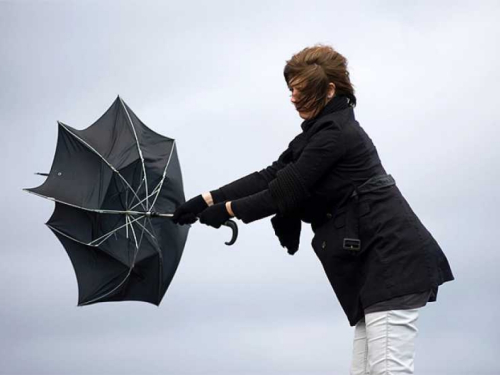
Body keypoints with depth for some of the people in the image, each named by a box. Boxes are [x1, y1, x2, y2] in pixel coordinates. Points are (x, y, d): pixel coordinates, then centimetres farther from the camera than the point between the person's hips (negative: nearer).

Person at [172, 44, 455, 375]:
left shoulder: (335, 133, -12)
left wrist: (228, 210, 0)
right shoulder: (321, 131, 20)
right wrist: (207, 200, 9)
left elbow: (288, 192, -11)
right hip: (376, 261, 11)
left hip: (392, 258, -11)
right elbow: (271, 177, 16)